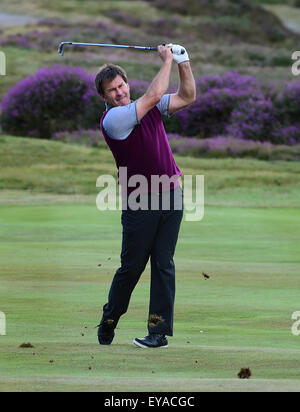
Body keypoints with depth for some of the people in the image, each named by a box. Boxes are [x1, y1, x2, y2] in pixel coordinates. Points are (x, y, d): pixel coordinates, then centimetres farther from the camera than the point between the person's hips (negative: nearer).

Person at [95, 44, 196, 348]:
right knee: (132, 266, 0)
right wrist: (167, 61, -8)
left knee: (163, 264, 0)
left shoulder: (148, 109, 10)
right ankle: (109, 320, 21)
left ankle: (160, 329, 1)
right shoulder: (111, 120, -12)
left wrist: (184, 63, 0)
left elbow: (187, 97, 12)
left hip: (170, 195, 5)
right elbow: (154, 95, -18)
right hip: (139, 204, -5)